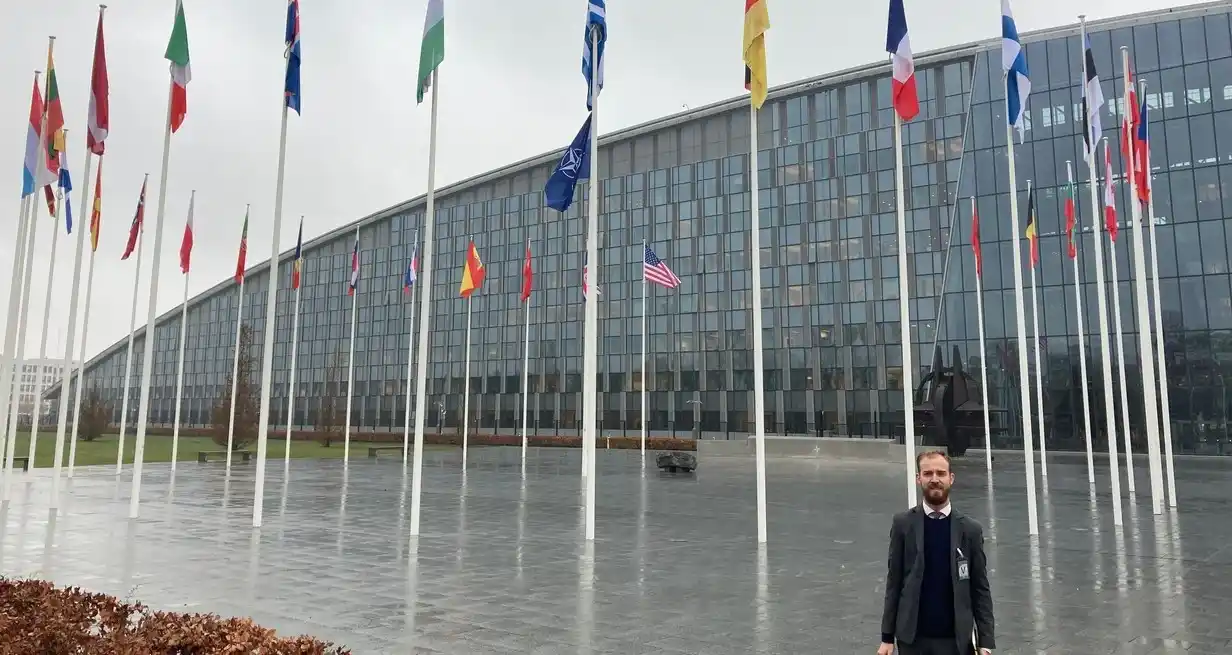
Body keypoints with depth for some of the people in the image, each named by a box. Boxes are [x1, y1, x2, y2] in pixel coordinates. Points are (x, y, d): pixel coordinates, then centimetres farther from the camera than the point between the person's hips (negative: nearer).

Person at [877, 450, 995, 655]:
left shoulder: (971, 529, 0)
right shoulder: (903, 524, -1)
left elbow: (980, 589, 2)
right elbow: (894, 583, 0)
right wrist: (887, 637, -1)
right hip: (912, 638, 0)